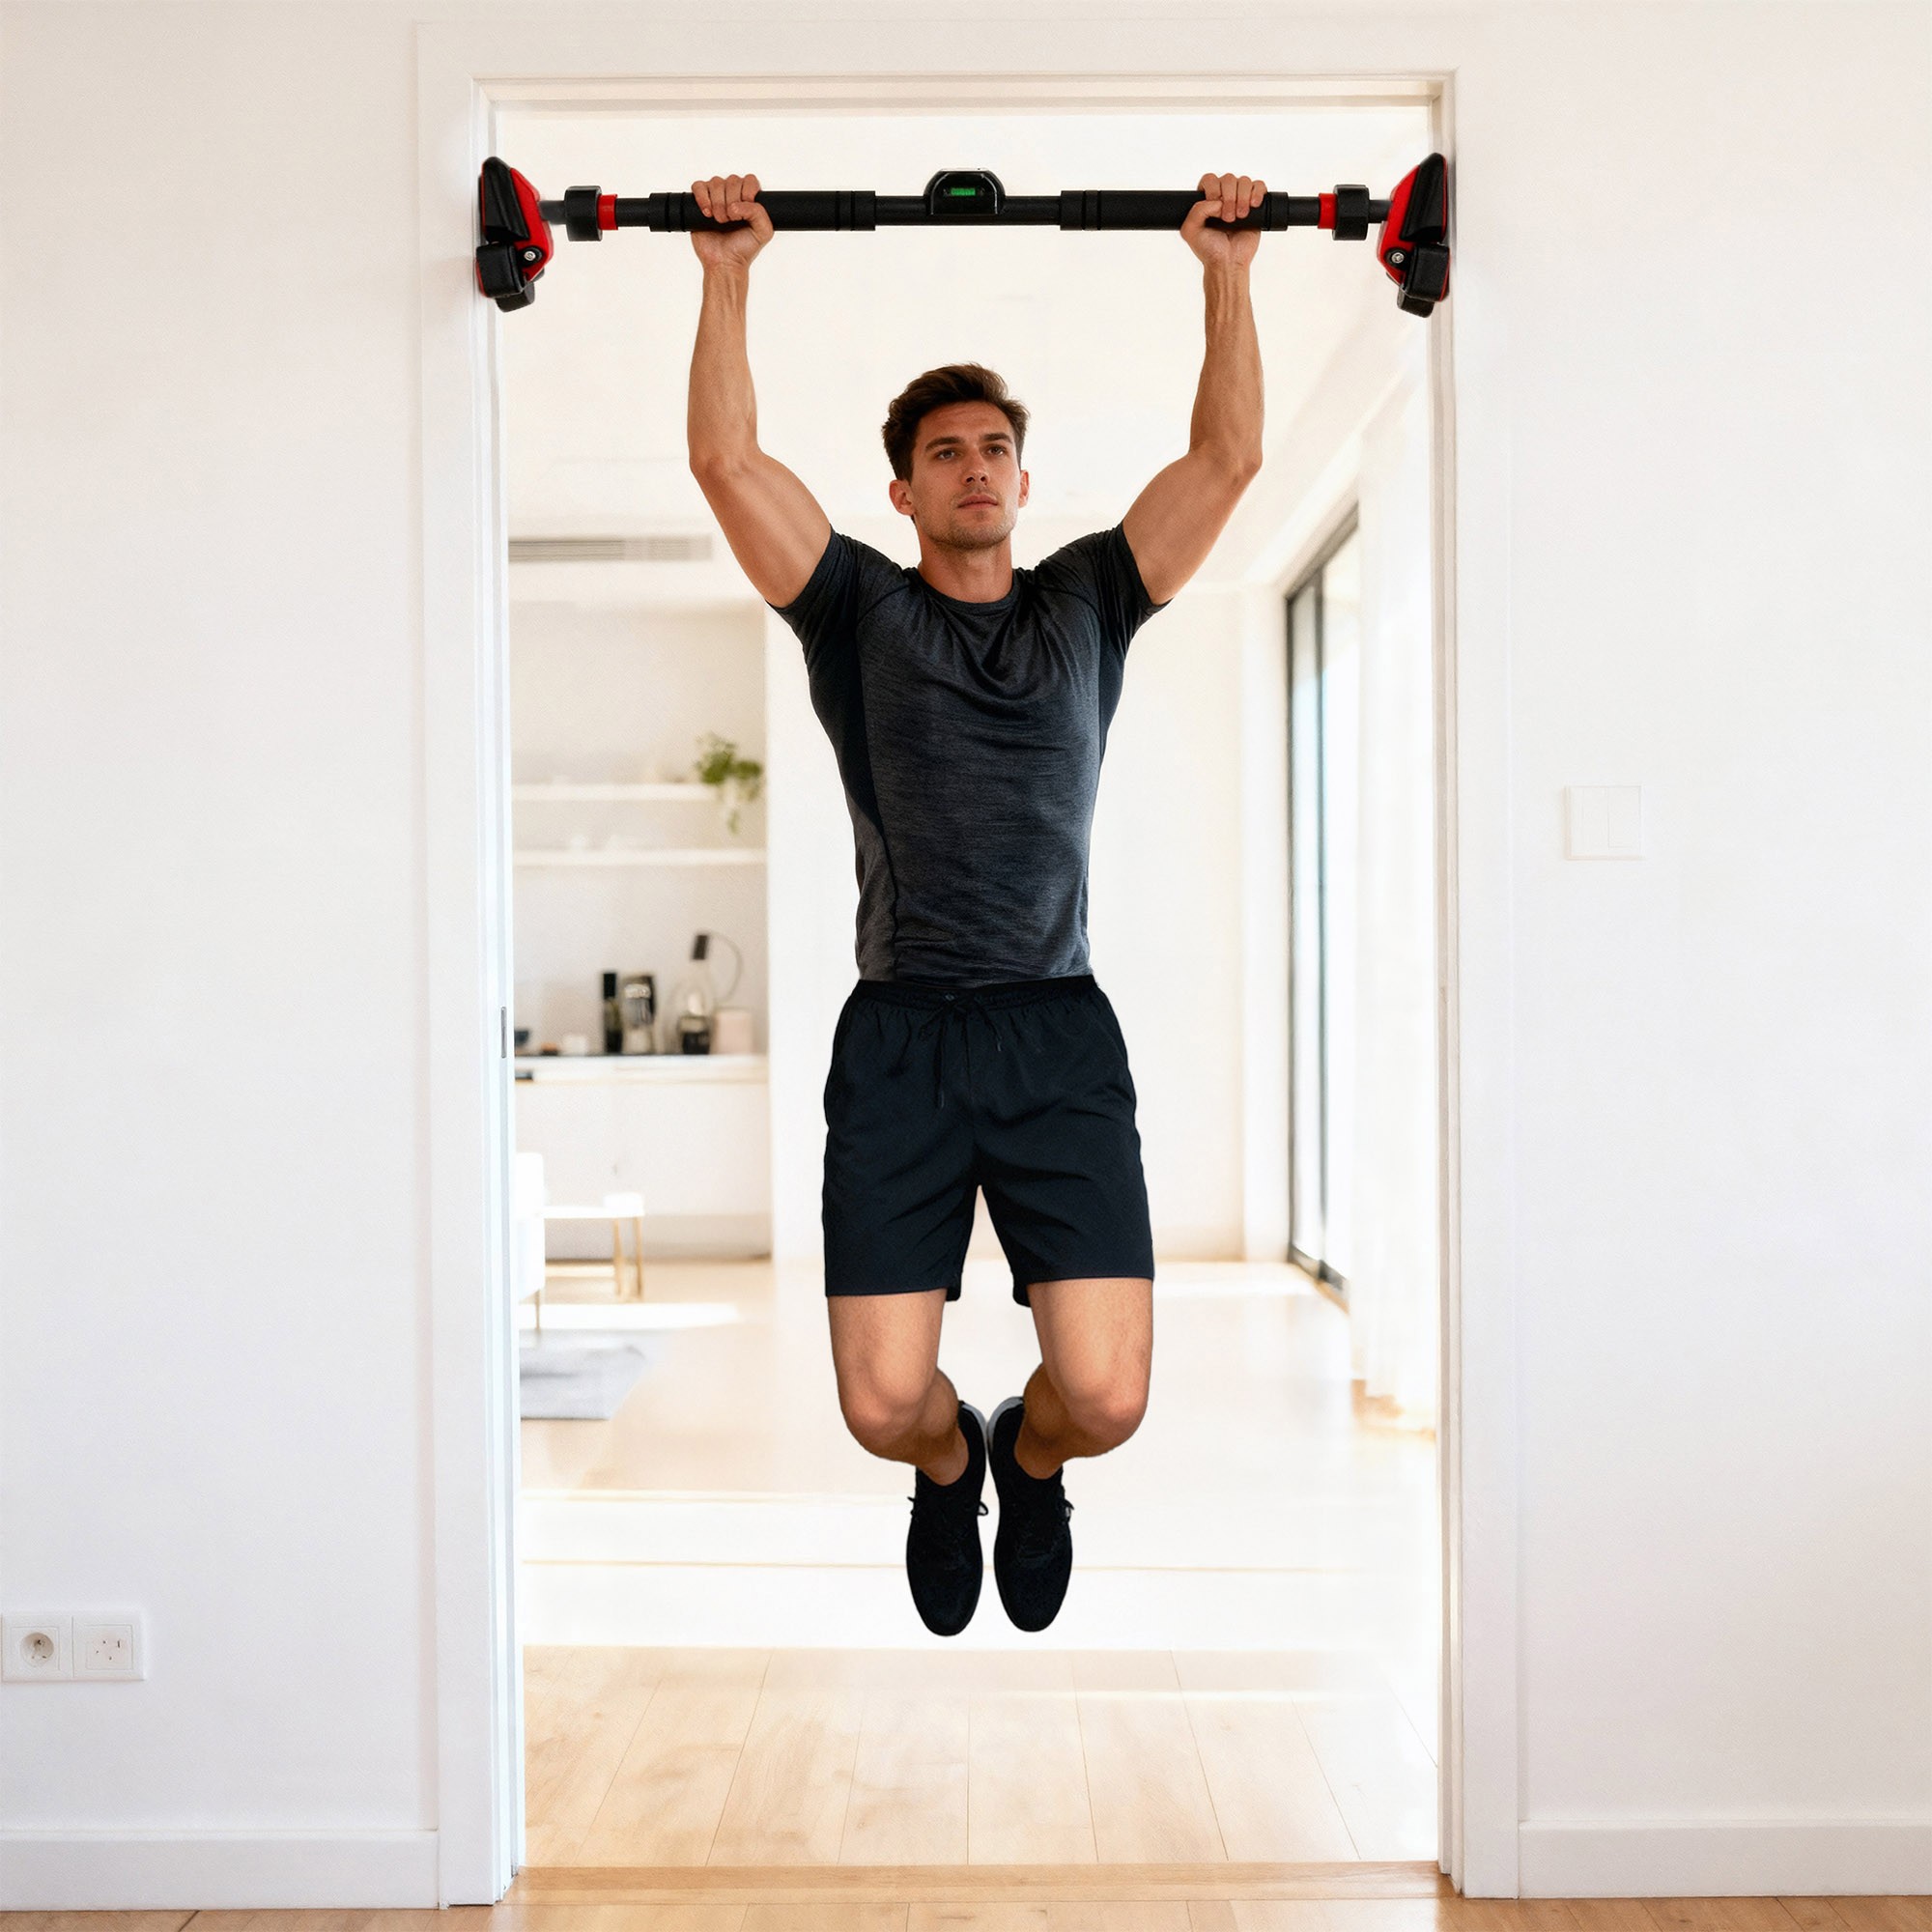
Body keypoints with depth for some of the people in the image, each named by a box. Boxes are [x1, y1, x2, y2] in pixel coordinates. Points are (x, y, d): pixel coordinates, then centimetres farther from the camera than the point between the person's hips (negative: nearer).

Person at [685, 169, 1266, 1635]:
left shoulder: (1087, 604, 15)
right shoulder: (858, 609, 11)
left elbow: (1228, 458, 9)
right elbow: (728, 461, 2)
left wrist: (1229, 273, 5)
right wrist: (728, 273, 0)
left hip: (1060, 1033, 1)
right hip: (899, 1036, 0)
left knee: (1104, 1396, -12)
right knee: (884, 1404, -10)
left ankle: (1029, 1461, 28)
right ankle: (948, 1466, 30)